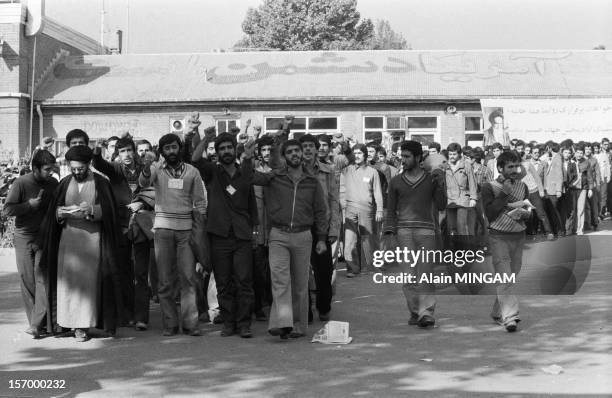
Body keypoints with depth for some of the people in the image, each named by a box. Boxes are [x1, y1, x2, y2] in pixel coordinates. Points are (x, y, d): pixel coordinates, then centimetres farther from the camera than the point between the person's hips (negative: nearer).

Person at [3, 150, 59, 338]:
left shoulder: (53, 184, 4)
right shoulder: (21, 184, -7)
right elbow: (7, 210, -9)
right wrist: (30, 205, -17)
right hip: (23, 238, -1)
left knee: (42, 279, -10)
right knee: (27, 280, 2)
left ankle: (37, 325, -12)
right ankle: (35, 321, 14)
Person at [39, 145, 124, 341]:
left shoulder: (101, 183, 2)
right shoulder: (65, 183, 11)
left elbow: (108, 210, -4)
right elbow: (55, 209, 11)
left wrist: (91, 210, -21)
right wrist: (61, 212, -11)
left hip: (92, 237, -3)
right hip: (68, 235, 3)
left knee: (88, 280, -4)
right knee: (67, 278, -2)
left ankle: (82, 324, -1)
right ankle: (66, 319, 5)